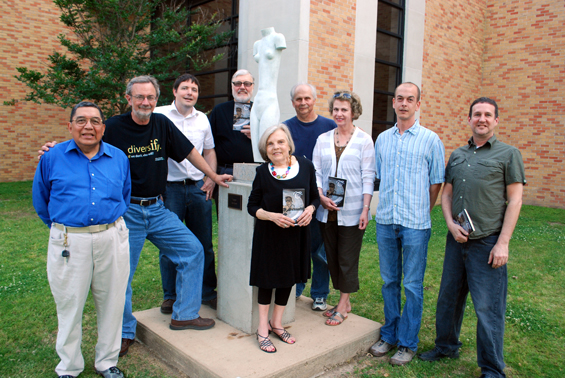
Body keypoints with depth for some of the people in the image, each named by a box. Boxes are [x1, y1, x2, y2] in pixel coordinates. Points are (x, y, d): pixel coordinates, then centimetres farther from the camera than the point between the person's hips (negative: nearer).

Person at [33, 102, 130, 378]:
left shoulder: (118, 158, 7)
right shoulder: (52, 158, 1)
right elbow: (41, 201, 12)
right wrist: (61, 227, 14)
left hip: (112, 239, 2)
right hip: (69, 242, -1)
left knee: (111, 303, 11)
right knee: (69, 306, 9)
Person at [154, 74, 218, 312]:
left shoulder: (202, 119, 11)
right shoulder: (159, 115, -1)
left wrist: (211, 179, 6)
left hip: (198, 187, 4)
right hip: (169, 188, -3)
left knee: (204, 245, 9)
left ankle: (208, 292, 23)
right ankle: (170, 296, 21)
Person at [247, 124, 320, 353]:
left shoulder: (305, 166, -6)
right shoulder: (263, 172, -11)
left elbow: (315, 196, 5)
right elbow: (252, 206, -6)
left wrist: (310, 209, -16)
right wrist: (272, 216, -23)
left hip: (297, 233, 3)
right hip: (269, 234, -3)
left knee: (289, 277, 14)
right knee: (268, 278, 7)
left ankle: (276, 323, 34)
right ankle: (263, 328, 24)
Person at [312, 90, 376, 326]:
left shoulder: (364, 140, -2)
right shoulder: (323, 139, 9)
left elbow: (368, 176, -4)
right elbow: (316, 171, 8)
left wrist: (365, 209, -11)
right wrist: (321, 196, -7)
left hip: (352, 211, -4)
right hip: (327, 210, 4)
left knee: (347, 259, 3)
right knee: (332, 258, 12)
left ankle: (343, 306, 18)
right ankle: (344, 302, 28)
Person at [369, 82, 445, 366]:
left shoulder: (430, 139, -1)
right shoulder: (382, 139, 11)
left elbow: (436, 183, 2)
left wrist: (421, 213, 4)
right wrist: (389, 205, 13)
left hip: (415, 224, -3)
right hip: (385, 221, 4)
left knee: (413, 285, 4)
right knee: (389, 281, 13)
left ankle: (408, 343, 17)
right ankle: (389, 335, 27)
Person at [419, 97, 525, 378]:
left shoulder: (508, 154, 0)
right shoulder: (457, 155, 13)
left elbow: (515, 200, -4)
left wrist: (502, 243, -11)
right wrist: (451, 225, -3)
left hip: (488, 243, -4)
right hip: (457, 240, 5)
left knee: (488, 308, 0)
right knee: (448, 298, 14)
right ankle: (446, 346, 35)